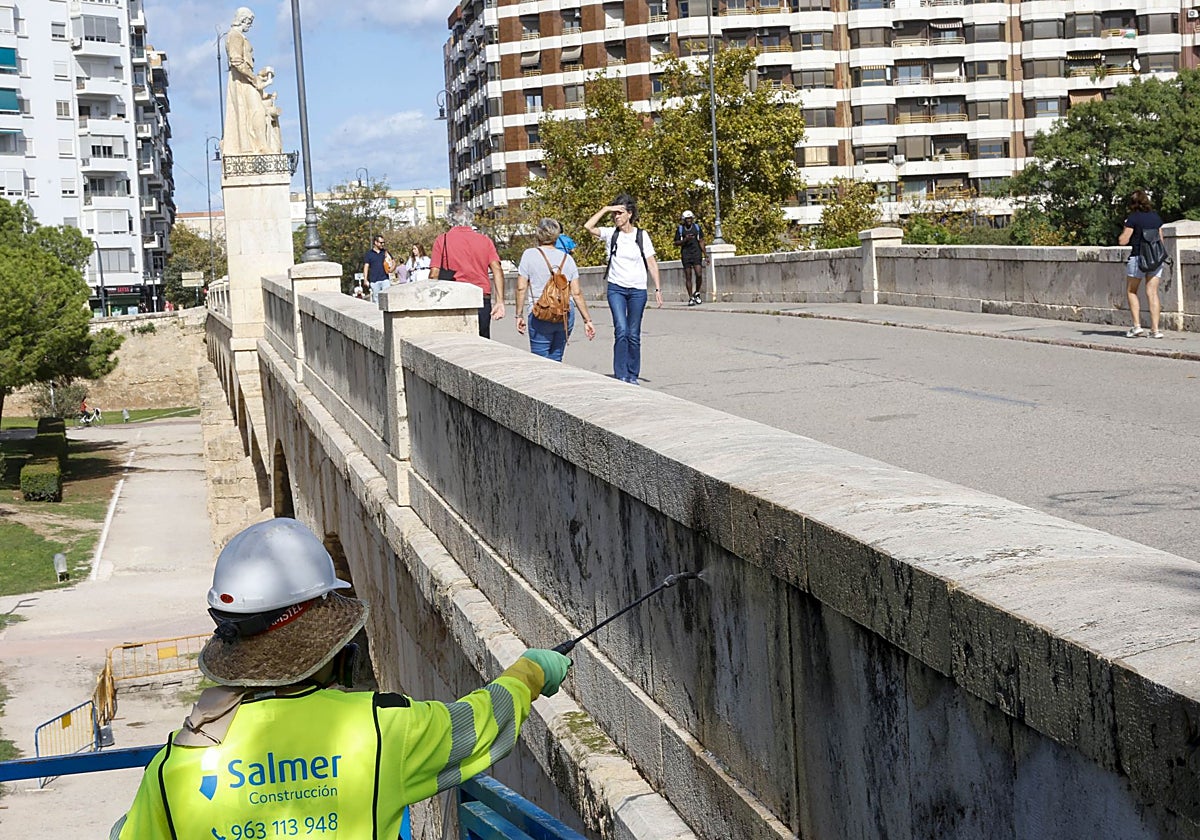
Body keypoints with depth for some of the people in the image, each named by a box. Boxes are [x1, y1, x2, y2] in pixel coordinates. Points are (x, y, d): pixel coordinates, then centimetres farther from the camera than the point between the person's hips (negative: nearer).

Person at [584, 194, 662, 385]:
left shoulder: (641, 235, 2)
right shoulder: (610, 234, 3)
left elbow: (651, 263, 3)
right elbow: (588, 226, -11)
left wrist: (658, 289, -2)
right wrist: (605, 210, -9)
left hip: (637, 290, 0)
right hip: (616, 288, 0)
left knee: (633, 335, 5)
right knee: (621, 331, -14)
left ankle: (632, 375, 16)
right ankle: (620, 375, -11)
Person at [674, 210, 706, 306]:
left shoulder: (697, 227, 6)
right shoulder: (680, 229, 3)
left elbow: (701, 242, 9)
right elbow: (676, 243, 5)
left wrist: (705, 255, 3)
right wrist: (685, 240, -14)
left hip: (696, 254, 0)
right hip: (685, 254, 0)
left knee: (699, 274, -12)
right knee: (688, 277, 0)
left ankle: (697, 293, 11)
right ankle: (691, 298, 6)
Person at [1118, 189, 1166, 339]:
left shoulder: (1133, 218, -7)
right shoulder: (1156, 217, 9)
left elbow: (1123, 241, -9)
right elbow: (1160, 239, 16)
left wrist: (1124, 231, 9)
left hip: (1138, 258, -5)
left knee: (1131, 291, 11)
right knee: (1152, 293, 4)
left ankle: (1137, 326, 1)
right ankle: (1155, 329, -2)